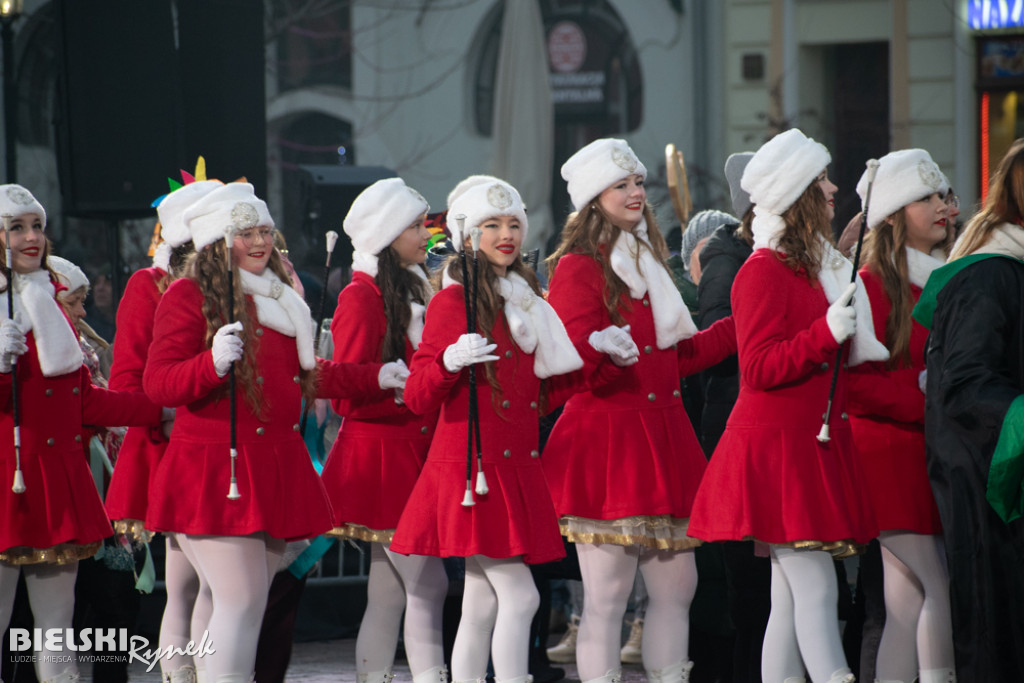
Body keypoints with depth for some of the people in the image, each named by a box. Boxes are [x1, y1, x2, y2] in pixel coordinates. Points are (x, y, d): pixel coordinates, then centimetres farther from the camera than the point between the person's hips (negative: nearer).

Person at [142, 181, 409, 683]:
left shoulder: (278, 297, 19)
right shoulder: (188, 296, -5)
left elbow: (303, 374, 31)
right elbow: (157, 383, -13)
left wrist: (375, 378, 31)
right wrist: (213, 363, -29)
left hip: (276, 464, 8)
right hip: (216, 468, -8)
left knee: (252, 601, 7)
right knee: (240, 598, -14)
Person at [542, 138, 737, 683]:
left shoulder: (647, 263, 19)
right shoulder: (578, 268, -6)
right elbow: (575, 366, -15)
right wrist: (606, 354, -35)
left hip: (663, 435, 8)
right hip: (606, 438, -8)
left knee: (676, 585, 8)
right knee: (607, 593, -8)